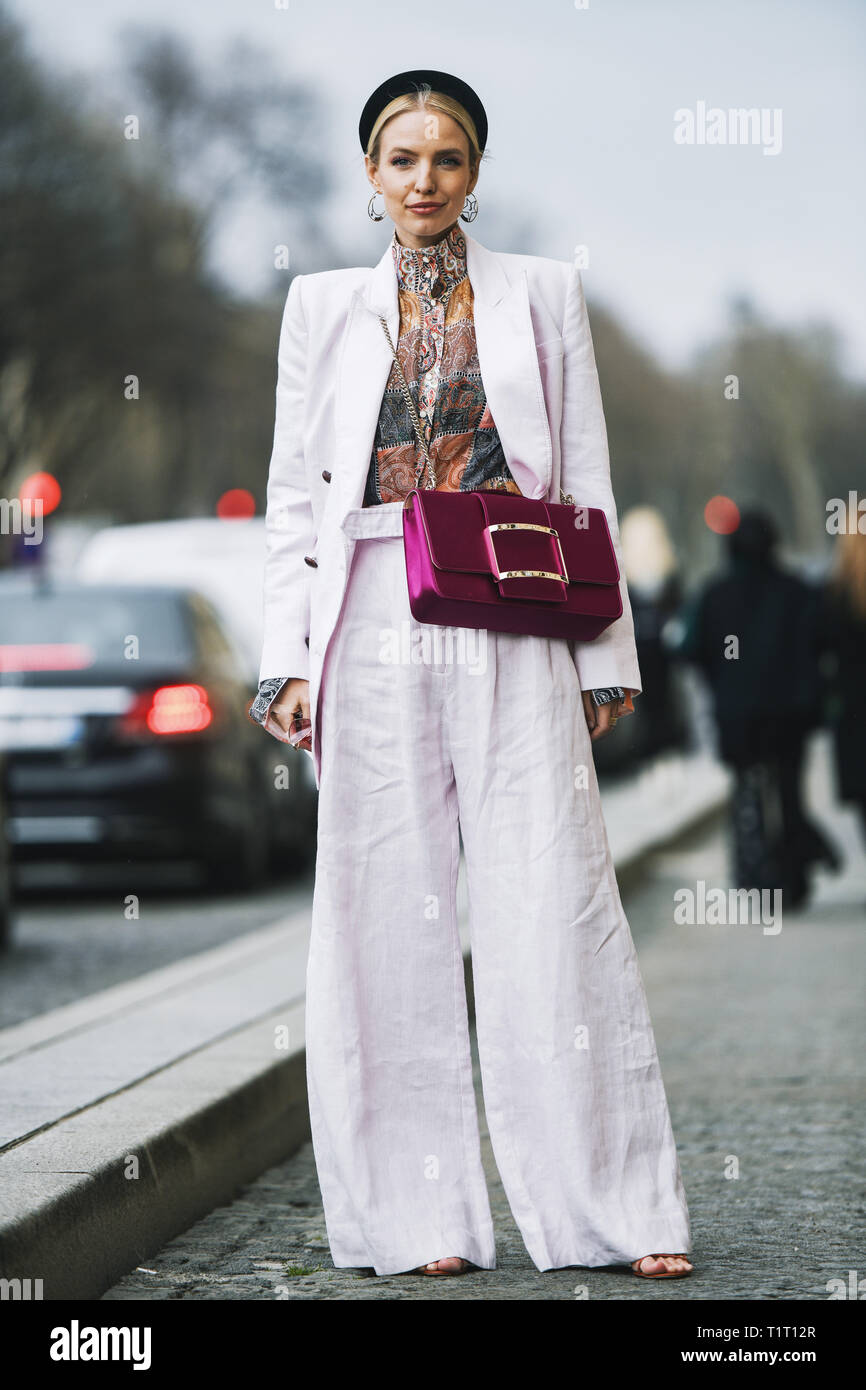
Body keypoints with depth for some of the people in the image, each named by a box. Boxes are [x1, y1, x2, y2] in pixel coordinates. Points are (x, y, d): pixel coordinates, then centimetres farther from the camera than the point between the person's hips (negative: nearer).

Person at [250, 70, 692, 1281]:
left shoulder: (542, 294, 11)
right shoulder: (324, 306, 13)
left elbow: (588, 484, 9)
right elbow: (294, 494, 10)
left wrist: (604, 655, 3)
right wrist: (288, 658, 1)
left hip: (513, 636, -1)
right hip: (376, 635, 1)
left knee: (554, 906, -6)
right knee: (392, 915, 0)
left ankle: (620, 1209, -1)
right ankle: (422, 1215, 6)